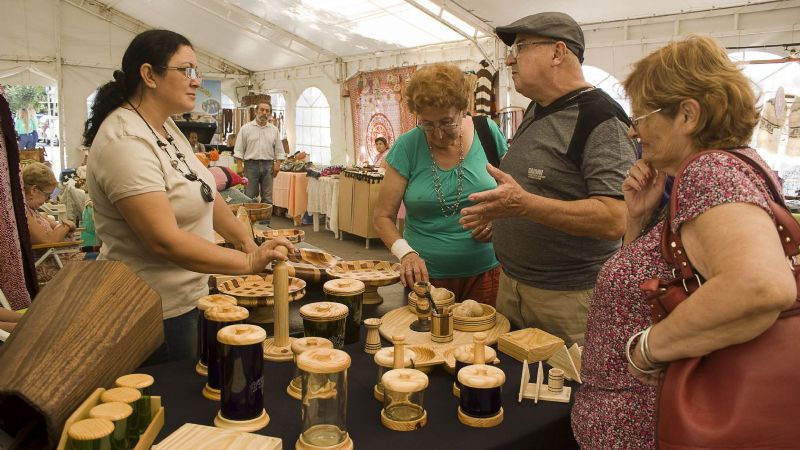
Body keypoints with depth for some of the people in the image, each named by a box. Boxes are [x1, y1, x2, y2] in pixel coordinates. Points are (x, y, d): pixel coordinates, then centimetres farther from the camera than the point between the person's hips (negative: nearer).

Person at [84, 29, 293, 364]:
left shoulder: (165, 127, 6)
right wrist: (249, 262, -27)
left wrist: (247, 242, -2)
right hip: (155, 312, -9)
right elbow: (165, 240, -29)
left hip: (184, 297, 9)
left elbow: (202, 193, 9)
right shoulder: (125, 143, -25)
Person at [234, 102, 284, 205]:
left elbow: (279, 150, 11)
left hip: (268, 165, 2)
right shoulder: (246, 128, 3)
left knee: (268, 197, 5)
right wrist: (239, 166, -7)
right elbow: (239, 149, 1)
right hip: (251, 164, -2)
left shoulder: (274, 130, 10)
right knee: (249, 197, 0)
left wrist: (278, 164, -2)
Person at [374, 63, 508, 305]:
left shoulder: (488, 133, -3)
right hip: (426, 274, 0)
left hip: (485, 271, 1)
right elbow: (383, 216, -3)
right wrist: (406, 253, -20)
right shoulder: (407, 147, -6)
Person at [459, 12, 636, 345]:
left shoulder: (599, 118, -16)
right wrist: (496, 214, 8)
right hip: (511, 285, 8)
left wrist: (523, 204, -33)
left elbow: (615, 220, -26)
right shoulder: (537, 109, 10)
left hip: (569, 296, -7)